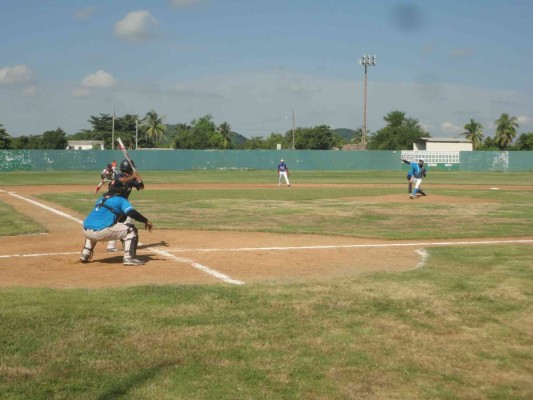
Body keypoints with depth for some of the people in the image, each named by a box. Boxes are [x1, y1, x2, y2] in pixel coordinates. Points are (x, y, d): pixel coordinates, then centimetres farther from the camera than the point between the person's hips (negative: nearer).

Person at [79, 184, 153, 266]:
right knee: (131, 230, 3)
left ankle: (85, 254, 31)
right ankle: (128, 258, -7)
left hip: (86, 231, 7)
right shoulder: (121, 200, 9)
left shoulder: (100, 200, 27)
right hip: (101, 232, -7)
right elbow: (132, 213, -7)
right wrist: (146, 221, -1)